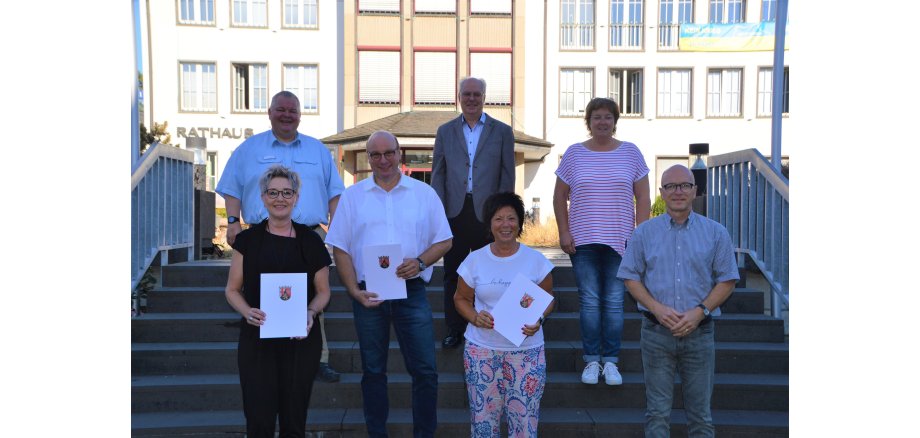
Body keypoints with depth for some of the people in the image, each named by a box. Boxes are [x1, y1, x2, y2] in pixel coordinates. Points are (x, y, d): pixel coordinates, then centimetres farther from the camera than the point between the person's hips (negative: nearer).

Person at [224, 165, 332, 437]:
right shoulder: (248, 240, 4)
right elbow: (232, 289, 7)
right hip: (257, 338, 0)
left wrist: (311, 313, -11)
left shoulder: (310, 241, 4)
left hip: (300, 340, 1)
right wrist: (247, 312, -13)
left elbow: (323, 291, 9)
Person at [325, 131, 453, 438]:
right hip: (368, 294, 1)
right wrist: (354, 291, -8)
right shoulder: (352, 196, 6)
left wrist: (420, 262, -13)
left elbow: (444, 241, 6)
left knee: (425, 370, -1)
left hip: (411, 291, 0)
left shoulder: (424, 193, 5)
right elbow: (340, 248, 3)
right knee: (373, 371, 11)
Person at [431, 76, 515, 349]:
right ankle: (454, 330, 15)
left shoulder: (502, 132, 5)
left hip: (487, 213, -1)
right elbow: (438, 174, 8)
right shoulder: (445, 131, 10)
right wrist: (439, 212, -1)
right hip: (455, 212, 2)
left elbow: (507, 175, 3)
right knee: (453, 274, 6)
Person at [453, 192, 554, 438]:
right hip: (482, 350, 1)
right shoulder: (474, 260, 1)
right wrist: (475, 318, -11)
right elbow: (461, 299, 9)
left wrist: (539, 319, -12)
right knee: (483, 418, 6)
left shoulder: (535, 260, -1)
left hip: (526, 350, 0)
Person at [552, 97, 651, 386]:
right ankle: (592, 360, 13)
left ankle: (611, 361, 13)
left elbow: (643, 198, 6)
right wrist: (564, 233, -1)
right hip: (582, 241, 0)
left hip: (620, 240, 0)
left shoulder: (630, 152, 5)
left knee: (614, 302, 3)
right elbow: (559, 197, 8)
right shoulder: (574, 153, 5)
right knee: (589, 302, 2)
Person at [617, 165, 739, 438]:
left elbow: (727, 281, 3)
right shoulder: (645, 232, 3)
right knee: (657, 411, 6)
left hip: (700, 332, 0)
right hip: (656, 332, 0)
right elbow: (630, 277, 4)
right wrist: (656, 308, -11)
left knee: (700, 412, 8)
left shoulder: (715, 233, 3)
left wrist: (700, 311, -11)